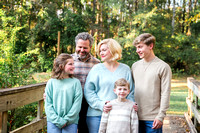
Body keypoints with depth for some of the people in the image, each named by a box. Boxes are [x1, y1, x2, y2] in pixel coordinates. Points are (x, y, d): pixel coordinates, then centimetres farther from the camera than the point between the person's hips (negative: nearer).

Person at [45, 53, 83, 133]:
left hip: (70, 122, 0)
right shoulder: (51, 82, 2)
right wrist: (57, 120, -10)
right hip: (53, 122, 1)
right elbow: (48, 104, 0)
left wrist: (66, 120, -10)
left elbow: (77, 103, -4)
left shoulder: (76, 82, 0)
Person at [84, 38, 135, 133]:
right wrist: (101, 105, -13)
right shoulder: (96, 68, 5)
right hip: (97, 115, -1)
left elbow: (131, 92, 13)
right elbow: (88, 91, 0)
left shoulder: (125, 69, 11)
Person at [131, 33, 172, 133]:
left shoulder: (163, 67, -5)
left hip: (153, 118, -4)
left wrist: (160, 116, -12)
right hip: (135, 117, 4)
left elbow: (165, 94, -7)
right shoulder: (135, 66, 10)